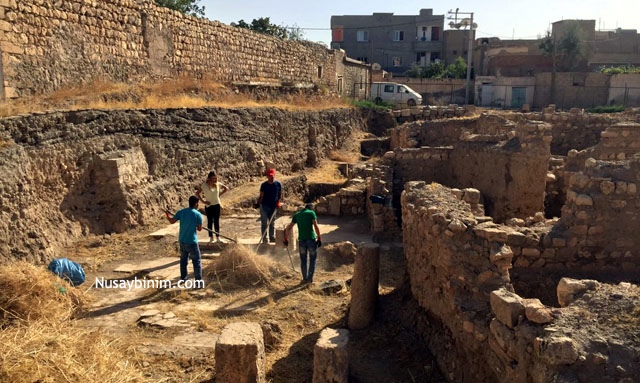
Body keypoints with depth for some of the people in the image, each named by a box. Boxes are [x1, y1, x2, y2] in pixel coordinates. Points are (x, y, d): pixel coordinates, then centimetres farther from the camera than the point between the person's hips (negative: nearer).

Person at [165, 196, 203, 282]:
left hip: (182, 241, 5)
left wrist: (167, 214, 28)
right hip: (192, 242, -5)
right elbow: (200, 229, -6)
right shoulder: (198, 214, -13)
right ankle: (198, 280, 3)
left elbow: (172, 221, 9)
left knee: (183, 259, 20)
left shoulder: (181, 212, -1)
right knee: (197, 260, 4)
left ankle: (183, 278, 29)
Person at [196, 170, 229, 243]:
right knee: (210, 221, 7)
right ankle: (211, 237, 16)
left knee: (216, 221, 8)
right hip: (209, 206, -3)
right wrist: (203, 201, -14)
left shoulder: (218, 184, -3)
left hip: (217, 205, 3)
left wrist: (220, 194, 3)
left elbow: (226, 188, 13)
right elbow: (197, 193, -11)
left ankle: (218, 237, 16)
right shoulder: (204, 185, -13)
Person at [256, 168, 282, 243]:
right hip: (264, 206, -2)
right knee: (264, 223, -1)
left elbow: (280, 194, 10)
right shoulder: (264, 185, -4)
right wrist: (258, 203, -16)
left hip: (273, 206, 2)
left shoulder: (278, 184, 1)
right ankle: (264, 238, 5)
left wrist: (278, 202, -5)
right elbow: (261, 196, -4)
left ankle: (272, 238, 20)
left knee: (272, 223, 11)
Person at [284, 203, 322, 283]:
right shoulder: (312, 213, 2)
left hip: (301, 240, 3)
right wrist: (319, 238, -7)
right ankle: (310, 278, 9)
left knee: (303, 260, 14)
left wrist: (286, 239, 22)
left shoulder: (297, 215, 14)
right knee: (312, 260, 10)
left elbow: (288, 228, 14)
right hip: (311, 239, -3)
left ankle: (305, 278, 18)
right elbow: (316, 226, -10)